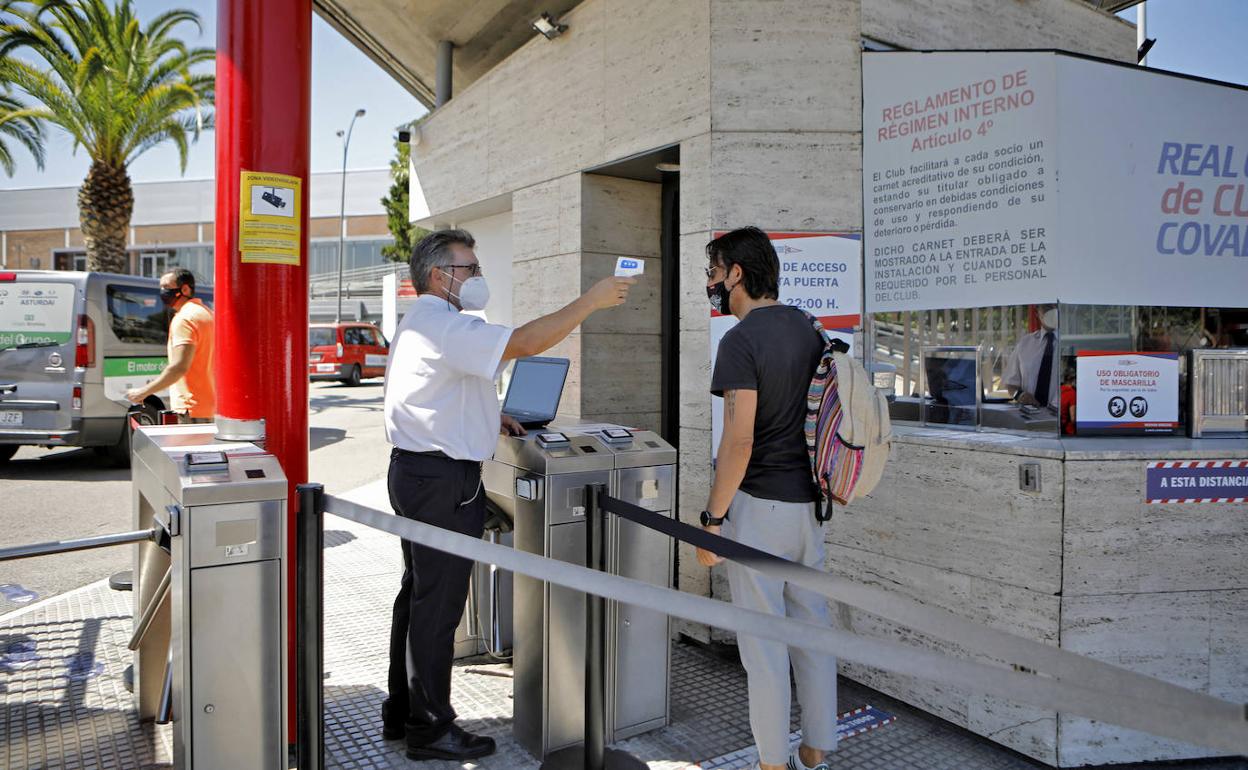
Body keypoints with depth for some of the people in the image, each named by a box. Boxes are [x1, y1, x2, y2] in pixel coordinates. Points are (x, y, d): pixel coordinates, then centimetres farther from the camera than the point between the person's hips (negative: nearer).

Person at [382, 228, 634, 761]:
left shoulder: (419, 322, 19)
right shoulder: (443, 324, -17)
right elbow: (525, 342, -27)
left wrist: (490, 419, 17)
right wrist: (590, 301, -20)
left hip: (415, 473, 11)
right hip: (443, 482, -11)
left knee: (417, 594, 17)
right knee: (438, 605, -2)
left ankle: (401, 712, 28)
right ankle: (430, 728, 8)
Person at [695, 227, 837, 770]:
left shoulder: (742, 340, -15)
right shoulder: (808, 329, 9)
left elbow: (739, 440, -20)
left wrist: (712, 518, -13)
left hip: (758, 506, -8)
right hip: (808, 501, 8)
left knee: (762, 640, 3)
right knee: (813, 628, 15)